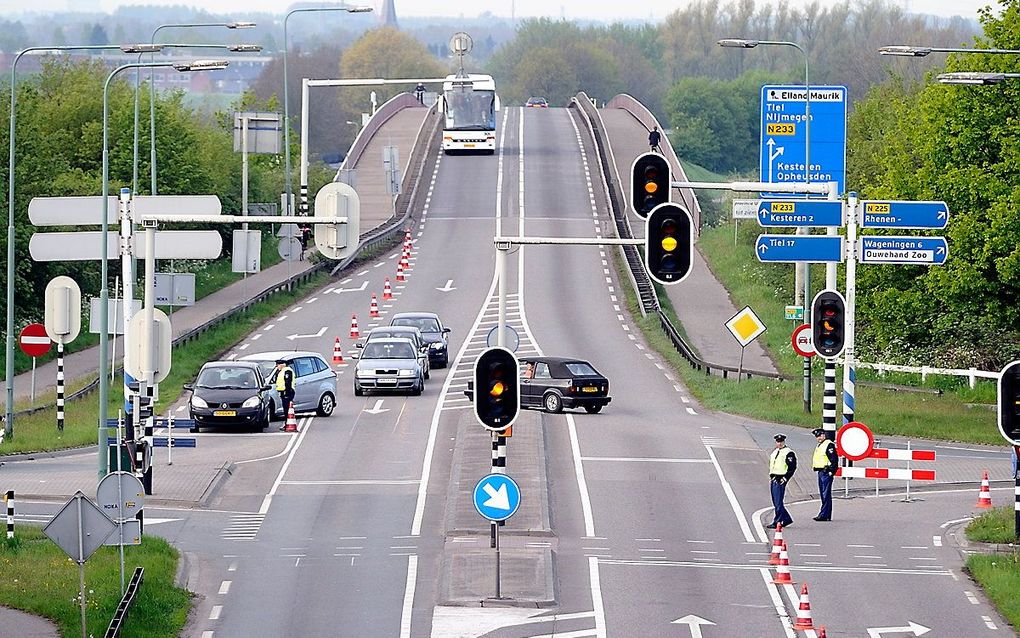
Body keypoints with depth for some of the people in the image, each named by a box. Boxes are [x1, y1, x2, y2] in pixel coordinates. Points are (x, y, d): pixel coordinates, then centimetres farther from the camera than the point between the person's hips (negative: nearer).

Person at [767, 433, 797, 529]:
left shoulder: (788, 453, -8)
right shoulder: (774, 452, 17)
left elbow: (792, 467, -12)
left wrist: (785, 478, -14)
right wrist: (771, 477, 17)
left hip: (780, 481, -9)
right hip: (773, 480, 9)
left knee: (778, 503, -9)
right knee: (775, 502, 12)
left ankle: (777, 522, -6)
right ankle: (787, 519, 22)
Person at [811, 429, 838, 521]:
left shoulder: (829, 445, -10)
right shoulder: (818, 446, 19)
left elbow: (834, 459, -15)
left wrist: (831, 471, -18)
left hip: (826, 472, -10)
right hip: (820, 472, 10)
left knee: (826, 495, -11)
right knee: (823, 495, 11)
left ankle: (823, 515, -15)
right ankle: (827, 515, 14)